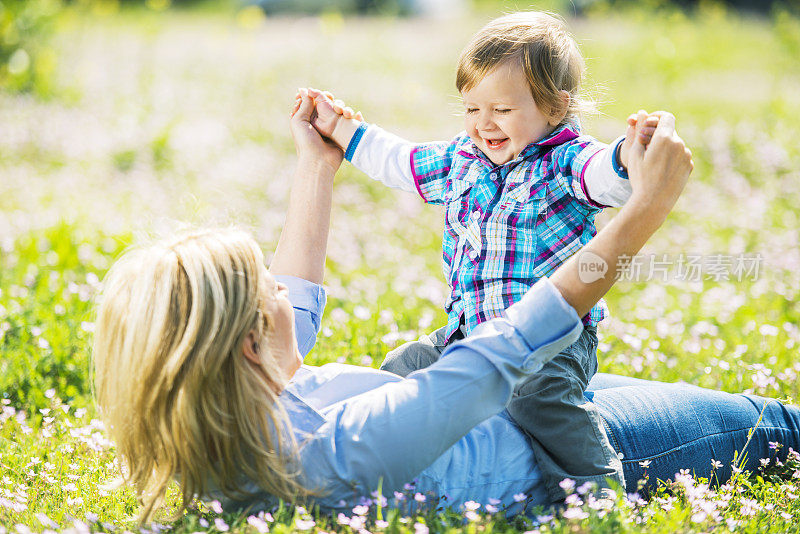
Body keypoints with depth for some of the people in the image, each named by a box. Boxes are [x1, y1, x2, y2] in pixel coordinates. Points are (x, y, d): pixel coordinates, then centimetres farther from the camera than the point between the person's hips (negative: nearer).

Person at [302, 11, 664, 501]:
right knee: (401, 369, 12)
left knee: (539, 392, -34)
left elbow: (607, 175, -31)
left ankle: (597, 484, -26)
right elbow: (398, 161, 26)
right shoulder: (462, 160, 10)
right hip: (467, 334, 8)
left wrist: (631, 156, -54)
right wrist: (340, 127, 31)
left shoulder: (563, 162, -10)